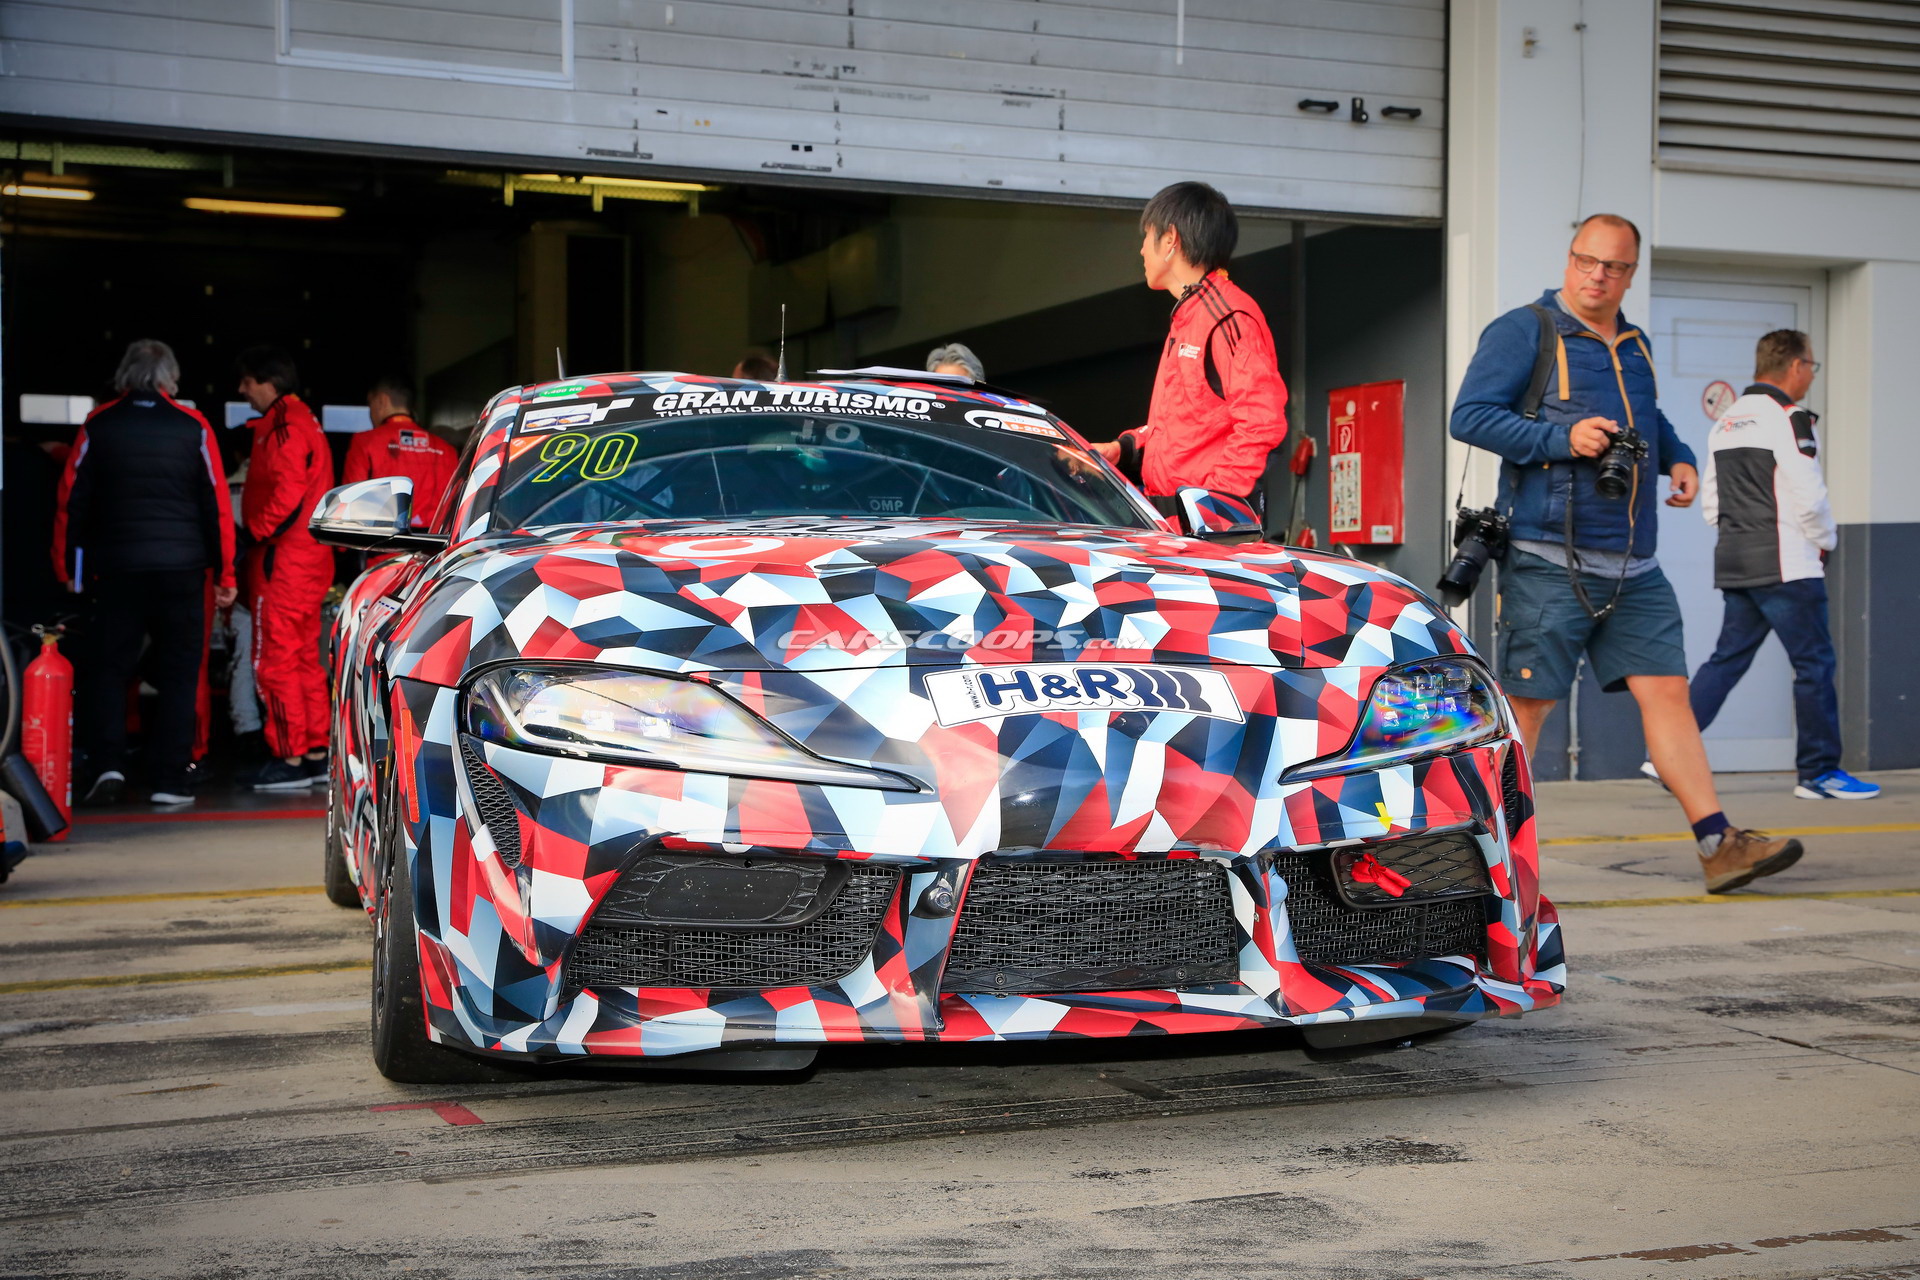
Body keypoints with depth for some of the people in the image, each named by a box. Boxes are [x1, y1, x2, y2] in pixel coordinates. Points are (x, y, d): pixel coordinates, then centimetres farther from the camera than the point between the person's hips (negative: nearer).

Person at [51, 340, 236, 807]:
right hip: (181, 569, 0)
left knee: (107, 668, 9)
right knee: (178, 673, 5)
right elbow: (216, 504, 2)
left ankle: (107, 765, -6)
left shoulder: (99, 425, 3)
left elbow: (71, 500, 5)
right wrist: (225, 575, 8)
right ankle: (168, 781, 1)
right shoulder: (193, 427, 1)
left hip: (115, 568, 1)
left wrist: (69, 569, 13)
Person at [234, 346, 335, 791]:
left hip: (283, 557, -10)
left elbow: (287, 491, -23)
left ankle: (290, 757, -6)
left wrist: (257, 532, -14)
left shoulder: (284, 426, -13)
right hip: (310, 557, 10)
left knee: (275, 659, -7)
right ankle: (315, 753, 17)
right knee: (304, 657, 13)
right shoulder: (302, 420, 20)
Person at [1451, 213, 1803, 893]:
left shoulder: (1633, 346, 19)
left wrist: (1678, 458, 16)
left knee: (1666, 690, 1)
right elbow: (1470, 416, -11)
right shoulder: (1523, 332, -2)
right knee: (1527, 703, -3)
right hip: (1549, 562, -6)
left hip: (1633, 568, 6)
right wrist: (1561, 437, -20)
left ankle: (1720, 844, 1)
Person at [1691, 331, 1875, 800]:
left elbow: (1710, 501, 15)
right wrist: (1824, 541, 2)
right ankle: (1819, 771, 5)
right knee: (1815, 664, 0)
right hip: (1786, 567, -8)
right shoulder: (1788, 418, -11)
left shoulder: (1726, 422, 14)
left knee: (1727, 659, 10)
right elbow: (1809, 497, -15)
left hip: (1734, 565, 8)